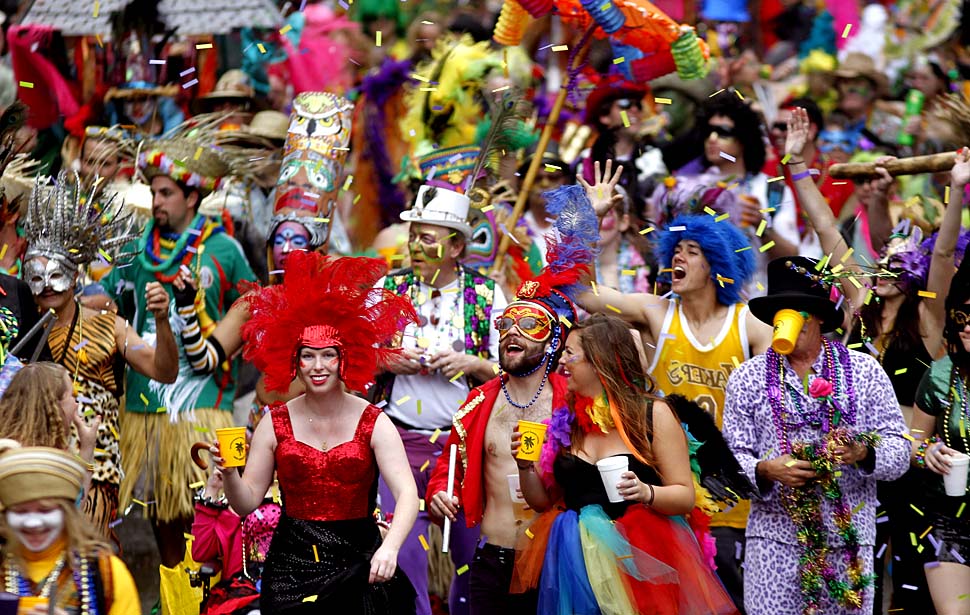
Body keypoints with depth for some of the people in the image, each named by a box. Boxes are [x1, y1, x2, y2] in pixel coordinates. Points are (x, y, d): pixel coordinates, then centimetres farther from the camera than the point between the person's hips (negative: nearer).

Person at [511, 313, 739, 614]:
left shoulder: (653, 415, -3)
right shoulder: (566, 421, 9)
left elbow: (685, 497, -5)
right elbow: (543, 501, 15)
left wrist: (647, 493, -23)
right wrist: (525, 465, -2)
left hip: (638, 563, -3)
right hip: (579, 564, 4)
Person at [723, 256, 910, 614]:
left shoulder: (865, 371, 8)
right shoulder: (747, 379, 9)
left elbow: (899, 450, 4)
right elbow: (732, 457, 5)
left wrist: (863, 453, -17)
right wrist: (766, 470, -16)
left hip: (850, 538, 0)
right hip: (775, 537, 0)